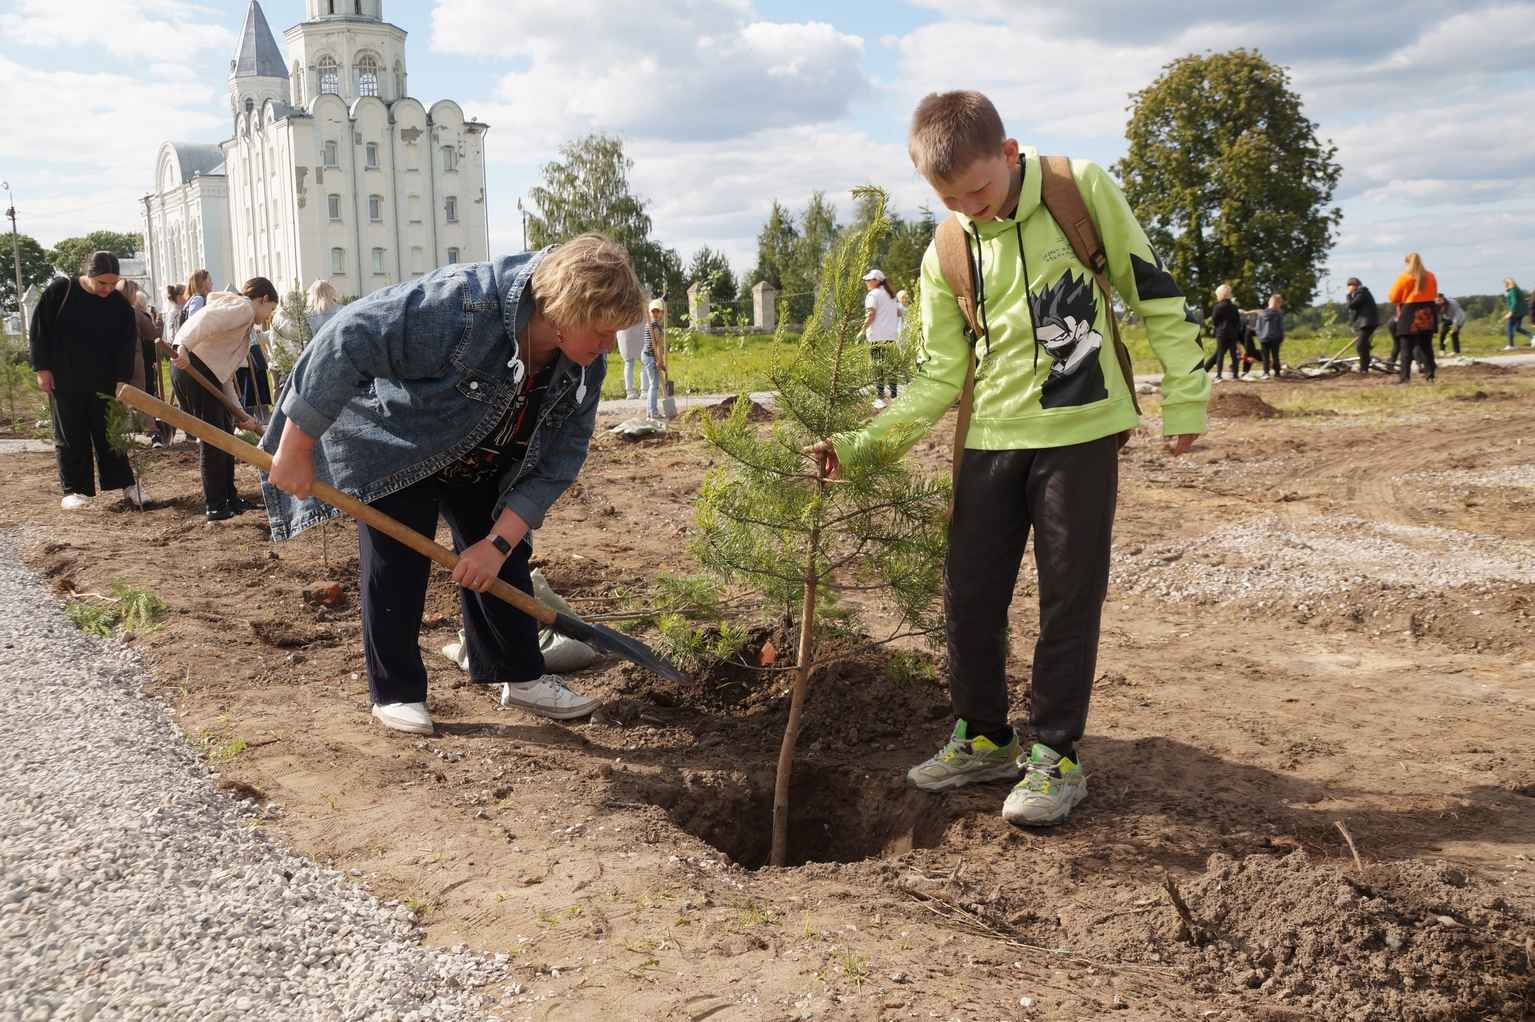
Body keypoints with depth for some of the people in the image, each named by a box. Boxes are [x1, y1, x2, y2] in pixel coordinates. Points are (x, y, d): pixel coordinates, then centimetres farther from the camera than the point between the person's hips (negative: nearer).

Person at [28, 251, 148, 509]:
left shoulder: (120, 304, -3)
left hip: (103, 382, 1)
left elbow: (127, 345, -2)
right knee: (70, 437, 4)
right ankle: (74, 489, 10)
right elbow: (39, 330, -2)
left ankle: (127, 484, 11)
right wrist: (42, 369, -5)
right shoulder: (60, 290, -7)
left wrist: (122, 380, -11)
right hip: (64, 381, -1)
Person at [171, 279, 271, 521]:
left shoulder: (243, 322, 27)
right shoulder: (244, 307, -2)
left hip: (207, 373, 10)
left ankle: (229, 498, 26)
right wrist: (185, 347, -35)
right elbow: (208, 319, -23)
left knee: (223, 436, 16)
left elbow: (226, 376, 23)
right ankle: (215, 506, 4)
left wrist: (240, 414, 18)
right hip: (191, 365, -10)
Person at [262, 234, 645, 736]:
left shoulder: (585, 366, -20)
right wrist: (297, 449, -35)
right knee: (395, 567, -6)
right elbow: (345, 342, -41)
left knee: (502, 564, 6)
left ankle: (522, 676, 20)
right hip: (390, 448, -6)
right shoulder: (462, 305, -41)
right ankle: (396, 693, 9)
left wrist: (499, 540, -24)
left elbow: (557, 461, -15)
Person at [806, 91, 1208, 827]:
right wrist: (861, 445, -7)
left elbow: (1154, 294, 0)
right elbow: (940, 378, 3)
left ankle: (1056, 755, 15)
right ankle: (983, 738, 25)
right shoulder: (946, 258, 1)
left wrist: (1183, 399, -3)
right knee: (969, 595, 6)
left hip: (1081, 431, -3)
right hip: (991, 439, 4)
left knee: (1069, 598, 2)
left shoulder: (1084, 192, -7)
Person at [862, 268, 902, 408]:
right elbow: (898, 313, 20)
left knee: (879, 367, -7)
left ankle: (879, 398, -10)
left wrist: (863, 330, -8)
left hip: (878, 336, -7)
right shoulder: (891, 295, 18)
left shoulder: (873, 294, -6)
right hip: (892, 335, 8)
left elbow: (871, 315, -14)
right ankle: (893, 396, 14)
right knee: (890, 366, 12)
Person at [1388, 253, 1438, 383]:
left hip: (1409, 314, -4)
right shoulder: (1431, 277, 7)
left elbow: (1393, 298, -5)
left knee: (1407, 347, -2)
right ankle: (1429, 374, 8)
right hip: (1428, 315, 4)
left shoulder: (1404, 278, -8)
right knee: (1426, 345, 10)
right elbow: (1434, 295, 16)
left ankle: (1404, 375, -8)